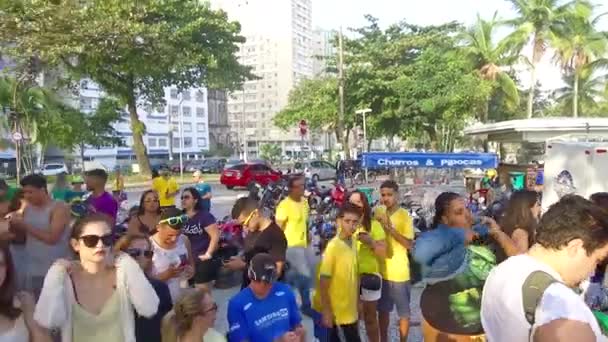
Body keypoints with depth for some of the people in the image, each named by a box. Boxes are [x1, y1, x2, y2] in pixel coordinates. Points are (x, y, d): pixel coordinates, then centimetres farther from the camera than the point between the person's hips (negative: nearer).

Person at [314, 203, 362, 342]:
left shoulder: (353, 243, 1)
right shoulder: (333, 246, -21)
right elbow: (323, 282, -19)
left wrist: (358, 300, 13)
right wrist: (326, 311, -18)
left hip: (350, 308, 7)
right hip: (335, 309, -7)